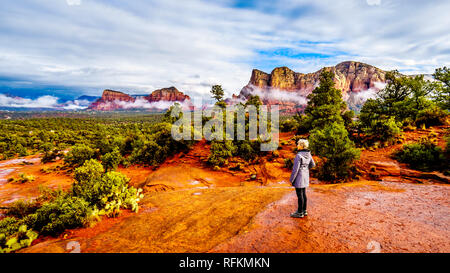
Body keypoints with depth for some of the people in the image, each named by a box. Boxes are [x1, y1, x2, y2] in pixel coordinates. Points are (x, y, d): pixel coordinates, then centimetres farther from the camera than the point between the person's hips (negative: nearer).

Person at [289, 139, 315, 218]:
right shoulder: (308, 154, 2)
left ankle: (300, 213, 13)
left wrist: (291, 179, -12)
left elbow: (295, 169, -20)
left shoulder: (299, 155, -22)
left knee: (300, 195, 2)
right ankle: (304, 210, 29)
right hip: (305, 176, 8)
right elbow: (313, 164, 14)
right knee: (303, 194, 18)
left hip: (299, 177, -8)